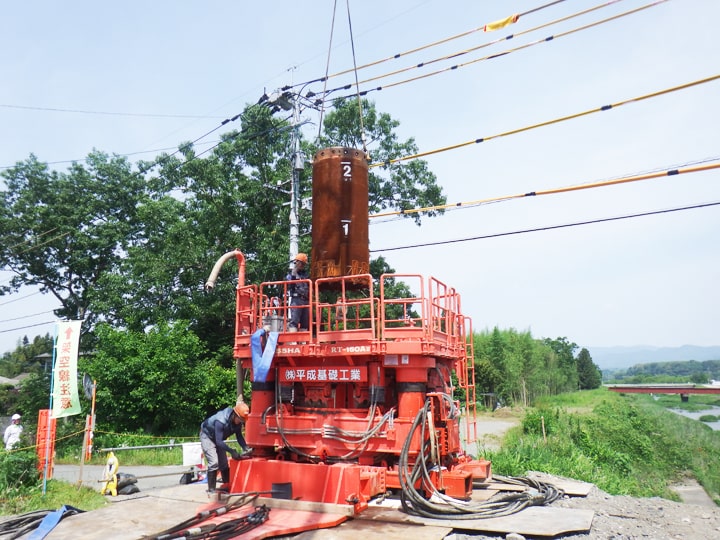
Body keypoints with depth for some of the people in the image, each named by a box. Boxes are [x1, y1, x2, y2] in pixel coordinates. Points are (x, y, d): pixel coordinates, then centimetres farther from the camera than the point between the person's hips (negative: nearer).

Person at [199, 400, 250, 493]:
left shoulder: (238, 421, -19)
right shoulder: (221, 421, -40)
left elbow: (239, 436, -8)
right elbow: (219, 441, -38)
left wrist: (245, 448, -24)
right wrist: (232, 451, -44)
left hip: (218, 439, 7)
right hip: (207, 436, -7)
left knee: (223, 463, 7)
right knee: (214, 462, -17)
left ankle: (226, 485, 17)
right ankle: (211, 490, -11)